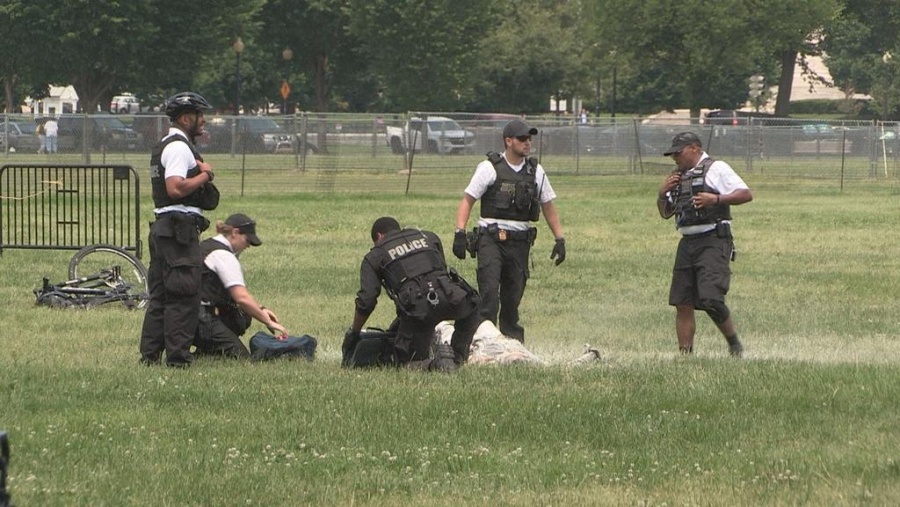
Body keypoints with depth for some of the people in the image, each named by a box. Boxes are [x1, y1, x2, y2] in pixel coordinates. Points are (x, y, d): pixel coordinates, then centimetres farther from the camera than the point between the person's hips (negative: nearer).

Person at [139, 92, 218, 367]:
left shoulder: (163, 147, 20)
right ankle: (178, 357, -9)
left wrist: (201, 171, 8)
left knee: (160, 295, 12)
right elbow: (175, 188, -25)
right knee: (184, 295, -8)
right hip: (180, 228, -11)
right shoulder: (180, 147, -13)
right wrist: (204, 176, -11)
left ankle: (149, 354, 14)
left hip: (162, 228, 11)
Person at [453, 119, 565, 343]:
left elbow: (548, 207, 20)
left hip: (520, 241, 4)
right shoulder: (489, 168, -1)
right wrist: (460, 233, -13)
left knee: (513, 296, 7)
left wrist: (560, 239, 14)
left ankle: (513, 339, 16)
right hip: (490, 238, -4)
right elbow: (467, 201, -1)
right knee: (489, 291, -17)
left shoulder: (535, 171, 12)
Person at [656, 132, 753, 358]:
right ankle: (685, 355, 7)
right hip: (687, 243, 8)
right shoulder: (680, 177, 20)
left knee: (710, 299, -18)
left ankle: (734, 344, 0)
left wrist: (716, 199, -20)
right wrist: (662, 194, 7)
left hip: (713, 242, -8)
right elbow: (665, 213, 26)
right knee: (682, 304, 2)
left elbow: (746, 194, -9)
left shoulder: (716, 169, -1)